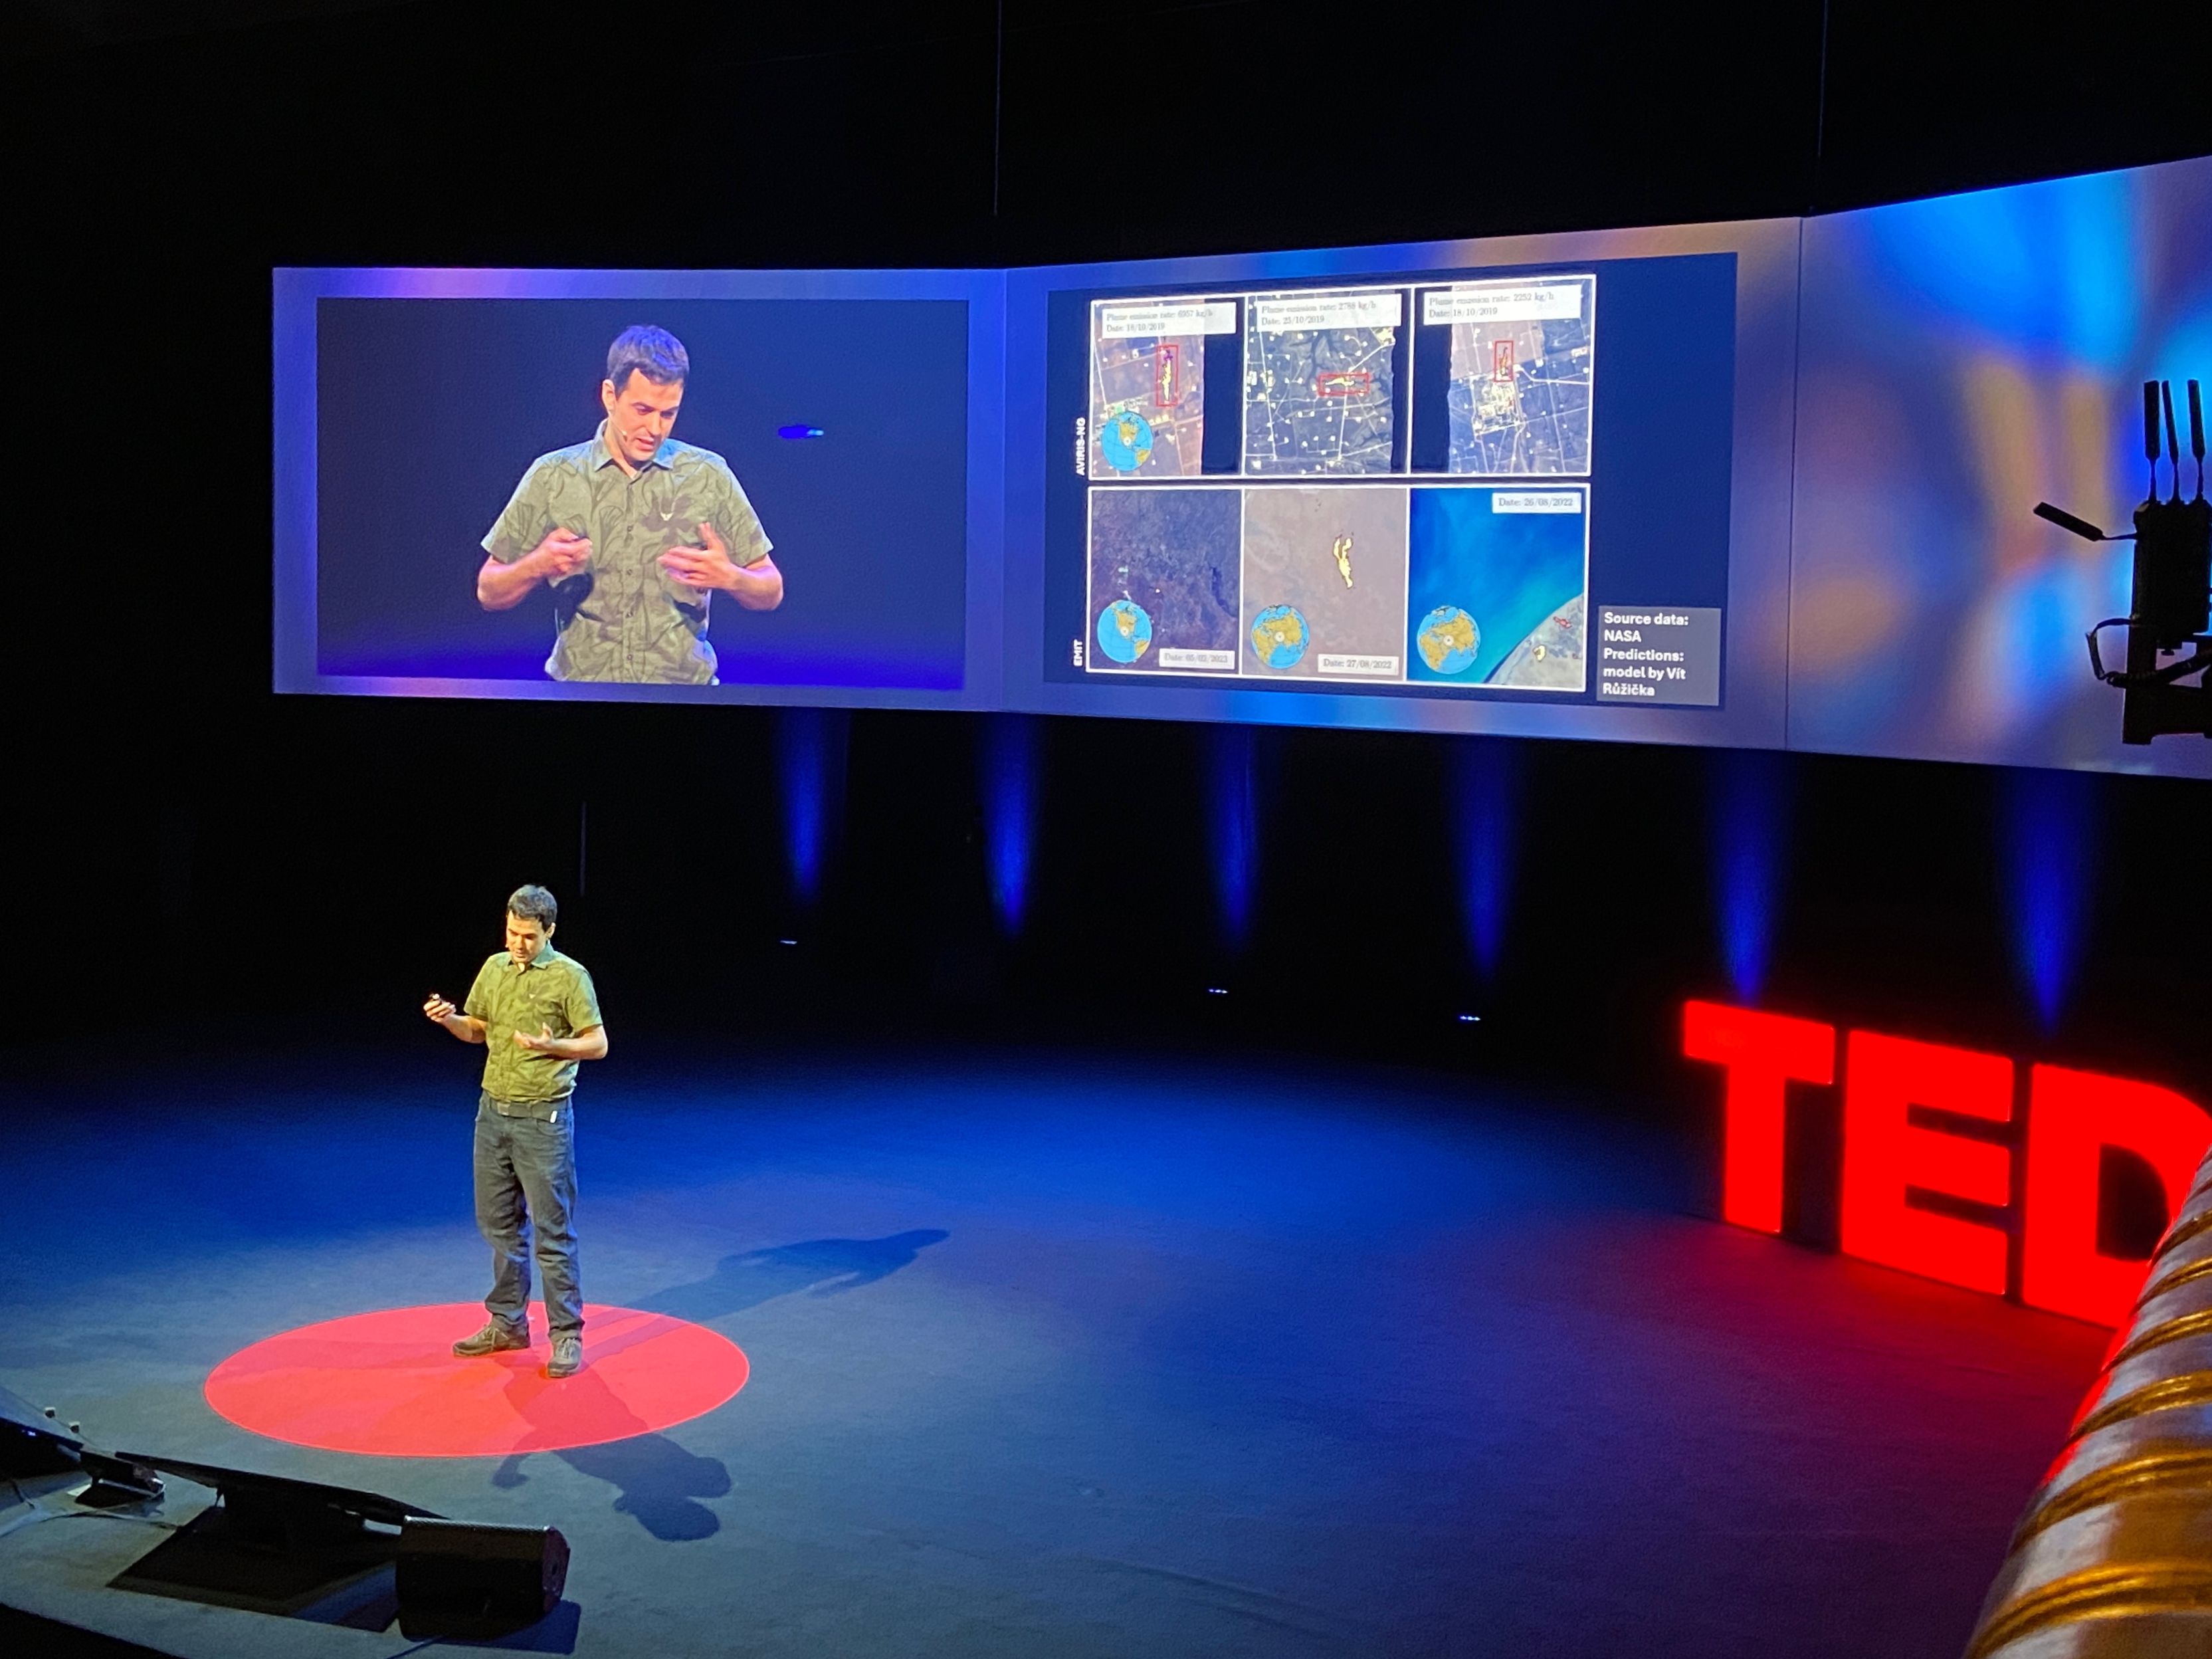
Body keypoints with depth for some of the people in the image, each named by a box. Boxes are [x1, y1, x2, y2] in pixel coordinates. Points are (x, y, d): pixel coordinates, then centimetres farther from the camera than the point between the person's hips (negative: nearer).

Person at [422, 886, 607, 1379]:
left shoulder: (569, 976, -9)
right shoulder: (494, 968, 8)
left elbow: (598, 1044, -8)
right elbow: (477, 1031, 18)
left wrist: (551, 1046, -25)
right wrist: (448, 1020, -3)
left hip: (543, 1118, -6)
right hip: (493, 1111, 6)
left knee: (553, 1232, -3)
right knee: (499, 1225, 13)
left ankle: (567, 1336, 4)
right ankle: (508, 1323, 25)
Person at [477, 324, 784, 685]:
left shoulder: (708, 475, 8)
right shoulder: (552, 476, 8)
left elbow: (770, 594, 11)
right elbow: (489, 594, 12)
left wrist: (729, 577, -9)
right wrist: (538, 565, -7)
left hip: (684, 690, 0)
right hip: (580, 693, 1)